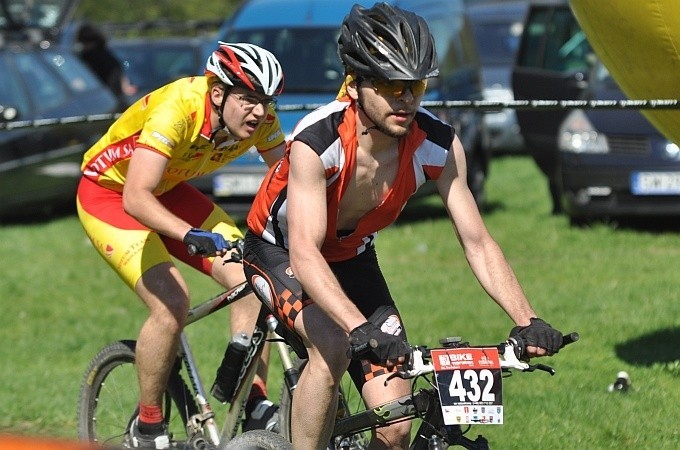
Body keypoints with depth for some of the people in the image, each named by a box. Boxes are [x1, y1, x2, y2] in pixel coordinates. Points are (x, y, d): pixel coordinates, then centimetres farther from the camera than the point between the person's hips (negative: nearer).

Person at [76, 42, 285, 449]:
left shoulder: (259, 118, -18)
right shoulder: (178, 110, -37)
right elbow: (136, 198, -45)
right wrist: (192, 235, -61)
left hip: (169, 191, 6)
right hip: (110, 192, -6)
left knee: (250, 280, -11)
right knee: (172, 302, -23)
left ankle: (255, 405, -1)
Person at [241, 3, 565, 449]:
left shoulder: (438, 145, -23)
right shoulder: (317, 141, -36)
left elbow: (478, 243, -19)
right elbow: (305, 253, -43)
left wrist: (526, 320, -33)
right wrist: (362, 327, -58)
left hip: (352, 258, 4)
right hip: (279, 251, -4)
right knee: (332, 347, -35)